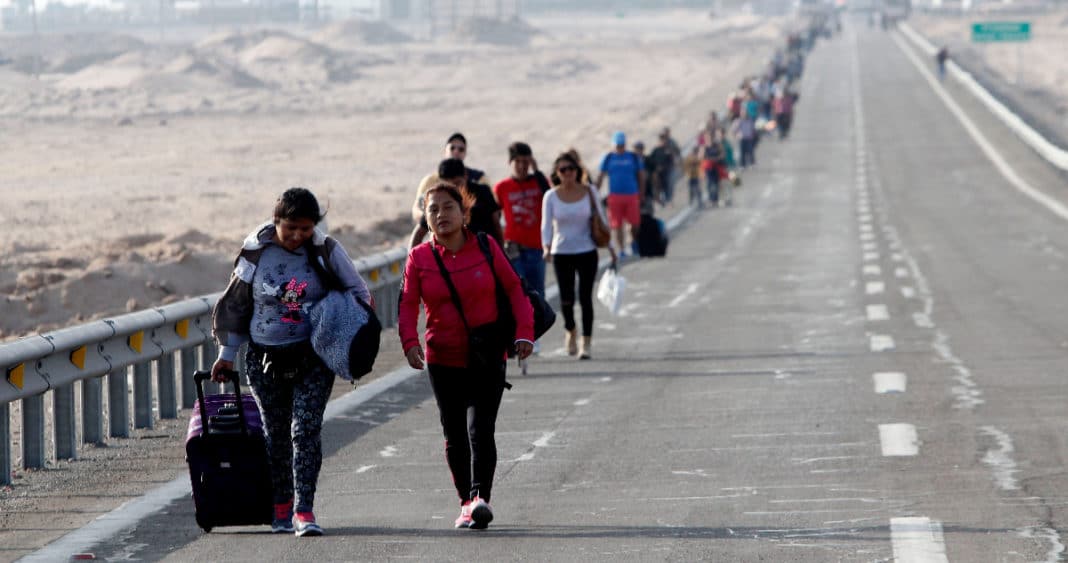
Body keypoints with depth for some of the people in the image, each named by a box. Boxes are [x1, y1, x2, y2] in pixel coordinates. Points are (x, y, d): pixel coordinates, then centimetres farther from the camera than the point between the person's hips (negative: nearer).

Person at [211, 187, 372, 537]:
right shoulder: (256, 253, -3)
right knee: (276, 434, 8)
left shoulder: (326, 251, -3)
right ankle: (281, 508, 22)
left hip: (313, 360, -1)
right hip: (265, 360, 1)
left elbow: (359, 293, 8)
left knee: (306, 431, -11)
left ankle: (304, 511, -13)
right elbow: (236, 306, 8)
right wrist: (227, 354, 11)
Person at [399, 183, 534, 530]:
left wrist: (523, 332, -9)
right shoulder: (419, 258, 0)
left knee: (480, 429, -16)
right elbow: (408, 306, -2)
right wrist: (410, 342, -19)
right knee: (454, 436, 7)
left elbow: (514, 289, 3)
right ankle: (466, 502, 20)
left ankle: (480, 498, -26)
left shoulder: (486, 247, -2)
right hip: (443, 361, 2)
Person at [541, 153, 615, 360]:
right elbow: (546, 224, -8)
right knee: (567, 299, -2)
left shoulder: (589, 192, 0)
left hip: (587, 251, 0)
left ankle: (585, 343, 0)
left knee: (585, 298, -7)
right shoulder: (551, 197, -2)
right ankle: (570, 330, 29)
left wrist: (610, 247, 7)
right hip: (561, 253, 0)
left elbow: (601, 218, 8)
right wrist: (546, 247, -26)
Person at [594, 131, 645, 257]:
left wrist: (641, 194, 7)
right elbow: (600, 178, 9)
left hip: (631, 195, 0)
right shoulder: (608, 158, 7)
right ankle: (621, 250, 6)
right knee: (618, 226, -2)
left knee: (635, 223, -4)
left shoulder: (634, 158, 6)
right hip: (615, 195, 0)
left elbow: (641, 176, 11)